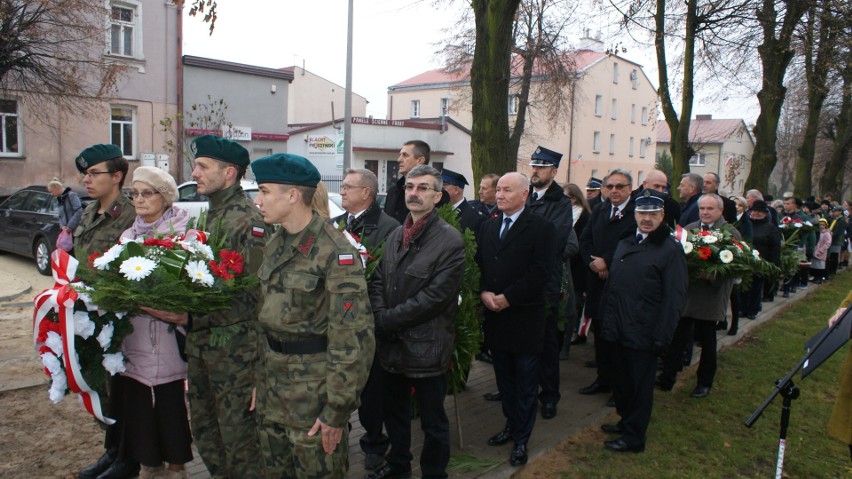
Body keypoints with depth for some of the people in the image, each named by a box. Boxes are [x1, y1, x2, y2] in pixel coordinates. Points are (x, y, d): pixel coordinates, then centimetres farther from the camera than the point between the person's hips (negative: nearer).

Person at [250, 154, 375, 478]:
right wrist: (260, 378, 14)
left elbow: (353, 338, -20)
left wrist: (338, 408, -18)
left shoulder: (336, 252, -20)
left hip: (314, 388, -7)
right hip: (271, 386, 8)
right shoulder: (274, 245, 6)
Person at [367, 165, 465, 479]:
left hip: (427, 347, -7)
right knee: (395, 412, 24)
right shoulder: (396, 235, 9)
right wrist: (380, 316, -10)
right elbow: (377, 281, 8)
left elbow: (435, 297, -21)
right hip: (392, 345, 7)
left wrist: (387, 319, -16)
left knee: (433, 422, 11)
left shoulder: (450, 241, -15)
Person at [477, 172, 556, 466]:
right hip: (495, 316, 5)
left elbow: (540, 272, -16)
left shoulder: (542, 227, -8)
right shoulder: (489, 226, 11)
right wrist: (484, 292, -8)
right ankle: (511, 425, 34)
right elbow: (479, 263, 10)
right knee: (504, 378, 16)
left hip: (525, 318, -5)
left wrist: (507, 297, -17)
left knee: (525, 383, 7)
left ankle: (521, 439, 20)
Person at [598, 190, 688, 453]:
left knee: (639, 386, 8)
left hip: (643, 335, -6)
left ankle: (634, 437, 23)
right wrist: (605, 321, 11)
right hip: (618, 330, 6)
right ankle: (625, 421, 38)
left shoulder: (671, 249, -10)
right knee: (622, 380, 19)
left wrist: (660, 338, -16)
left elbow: (674, 298, -13)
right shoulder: (624, 244, 11)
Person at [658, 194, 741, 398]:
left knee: (707, 340, 12)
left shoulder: (732, 233, -3)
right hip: (685, 291, 2)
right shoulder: (689, 228, 9)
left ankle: (705, 383, 27)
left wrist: (714, 275, -22)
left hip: (710, 295, -2)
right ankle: (667, 377, 10)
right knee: (677, 336, 2)